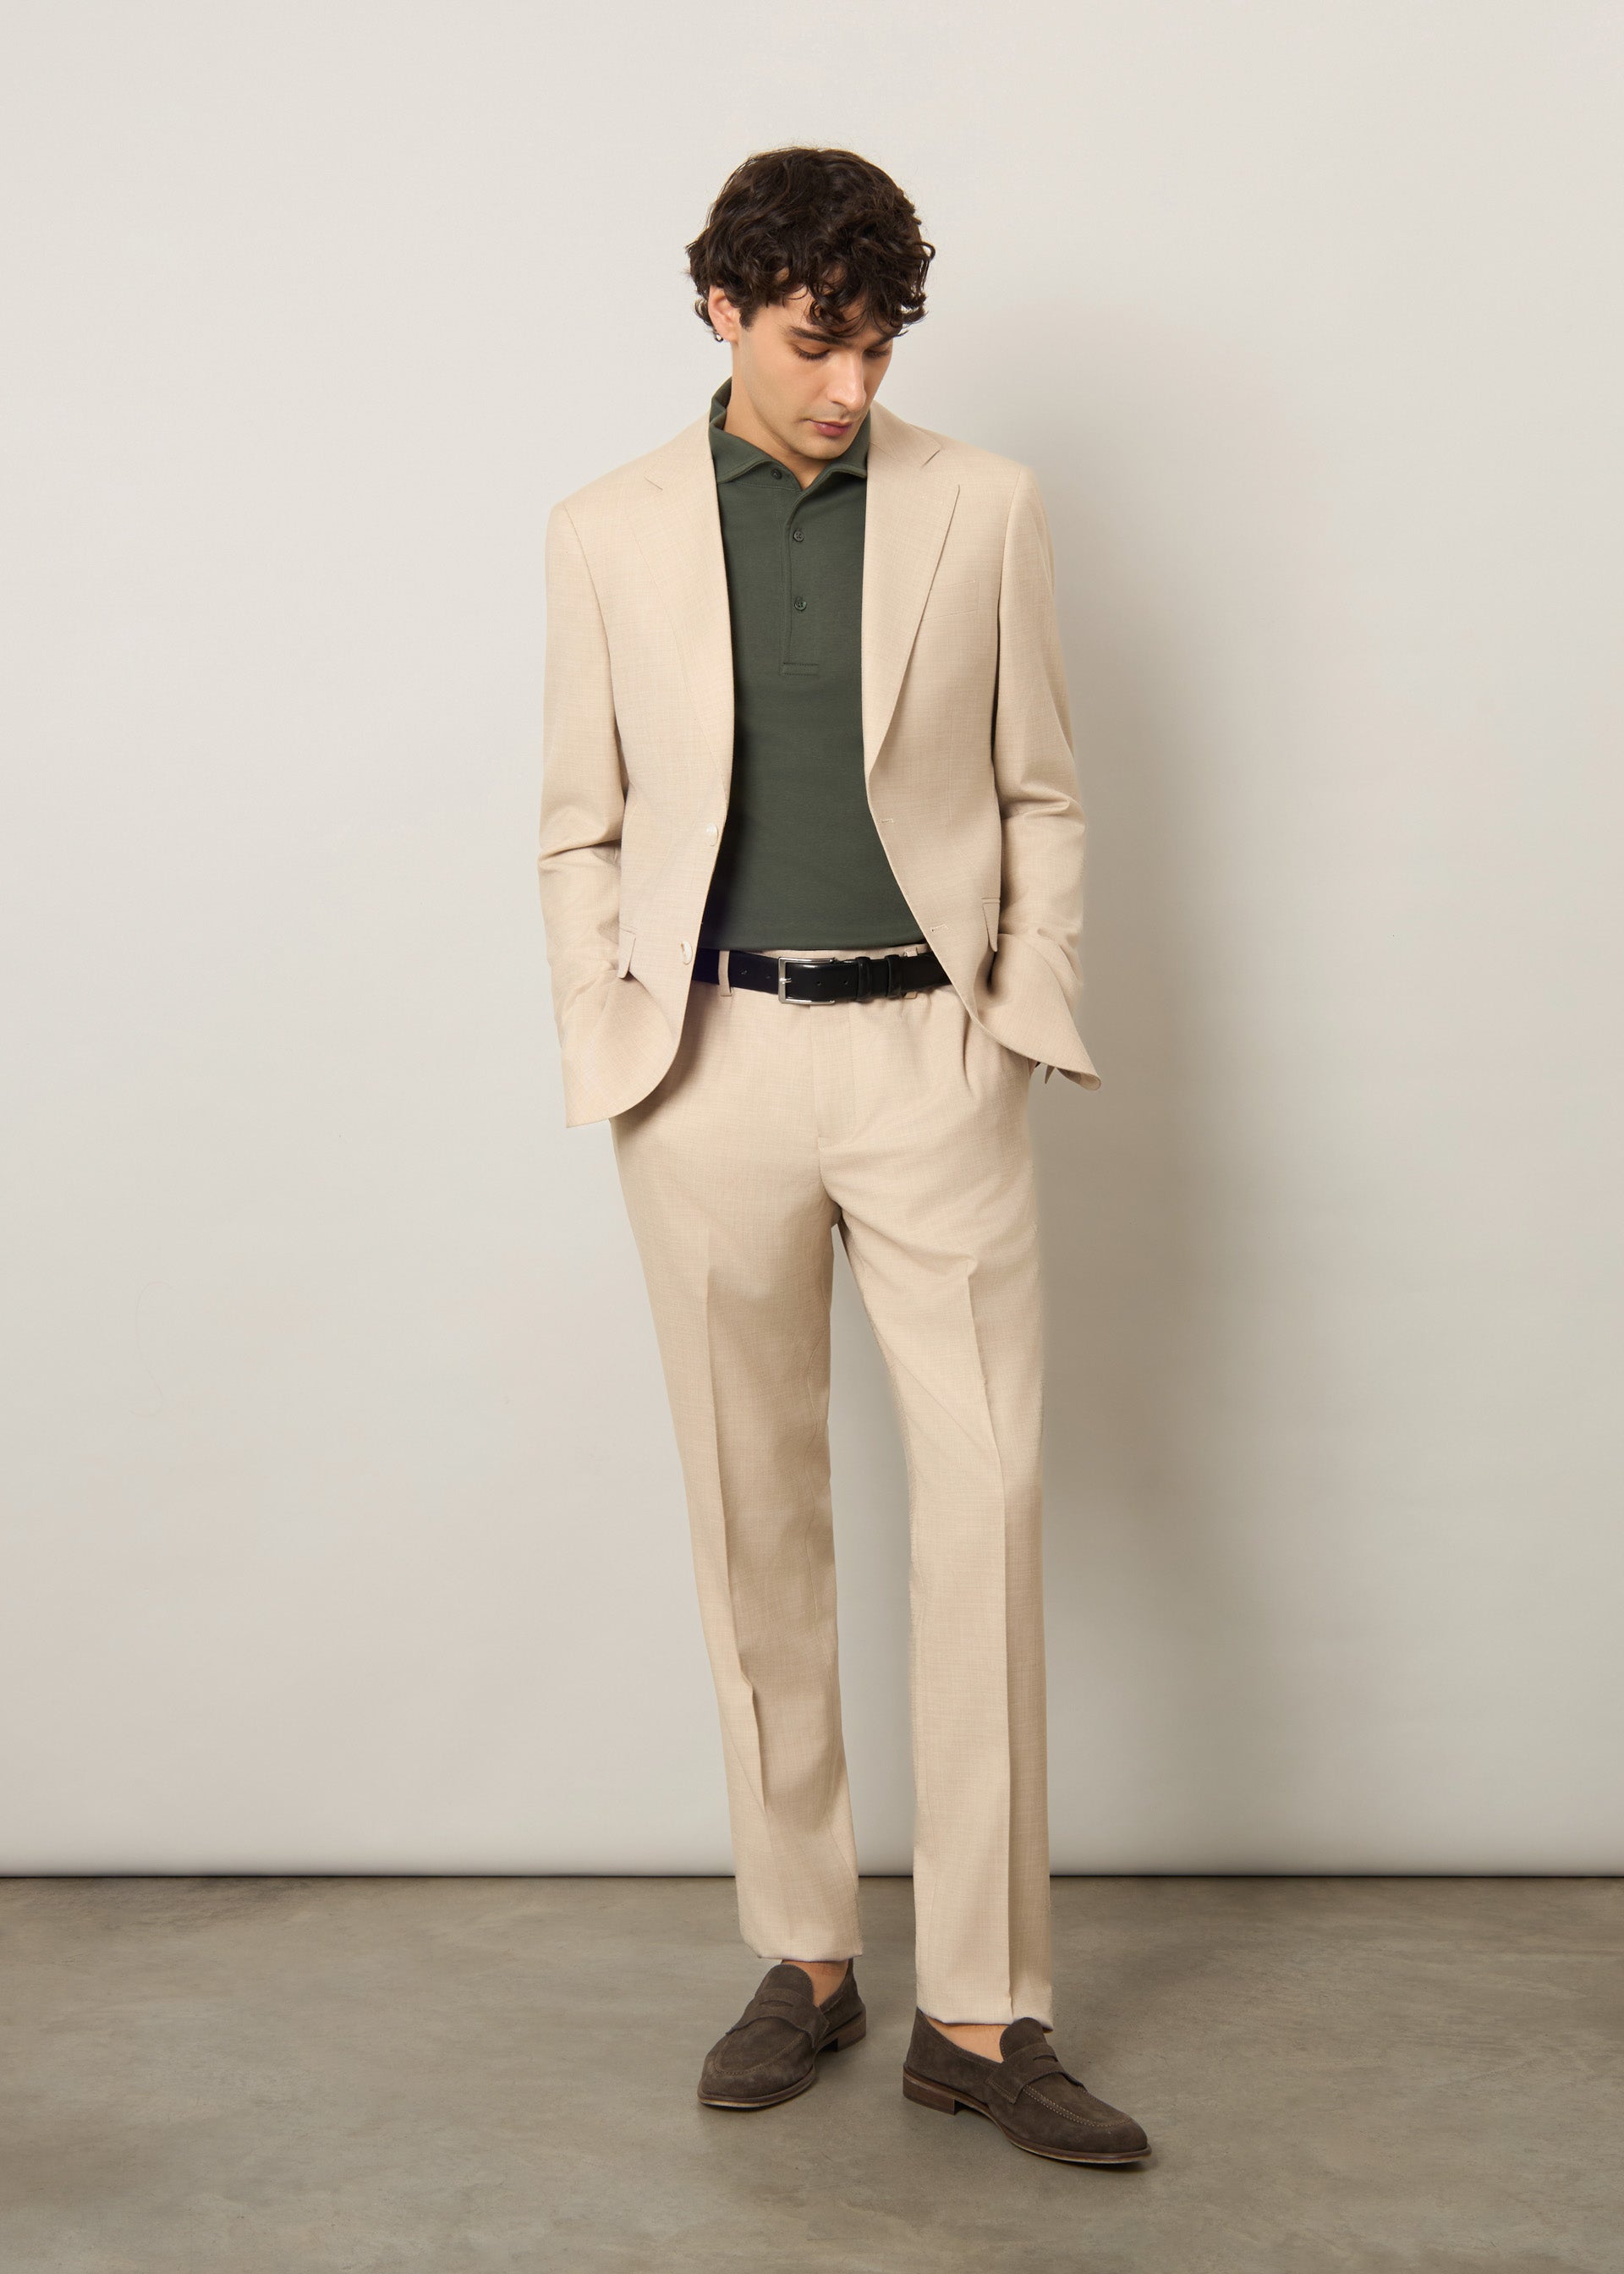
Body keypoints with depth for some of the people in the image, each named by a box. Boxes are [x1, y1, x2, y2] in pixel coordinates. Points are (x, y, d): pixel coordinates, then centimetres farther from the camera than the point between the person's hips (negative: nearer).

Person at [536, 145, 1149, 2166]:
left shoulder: (985, 507, 5)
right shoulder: (608, 534, 6)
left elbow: (1039, 793, 8)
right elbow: (581, 831, 9)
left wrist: (1025, 1019, 0)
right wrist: (616, 1059, 1)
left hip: (928, 1051, 0)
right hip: (710, 1059, 1)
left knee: (990, 1507, -5)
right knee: (756, 1527, 7)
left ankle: (983, 2011, 6)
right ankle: (804, 1958, 22)